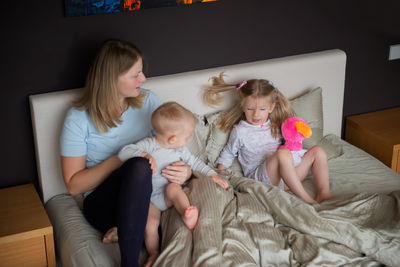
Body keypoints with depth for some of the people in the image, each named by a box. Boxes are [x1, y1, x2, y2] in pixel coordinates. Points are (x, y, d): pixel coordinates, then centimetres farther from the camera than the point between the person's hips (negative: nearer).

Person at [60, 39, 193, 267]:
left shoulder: (148, 101, 3)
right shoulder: (79, 118, -8)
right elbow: (73, 185, -8)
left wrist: (186, 170, -20)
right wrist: (119, 160, -21)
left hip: (146, 194, 4)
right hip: (101, 203, -4)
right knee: (139, 166, -37)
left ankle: (124, 230, -13)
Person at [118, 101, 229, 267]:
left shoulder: (180, 149, 5)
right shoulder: (148, 145, -12)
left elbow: (194, 162, 18)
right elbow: (124, 152, -20)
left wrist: (212, 174, 8)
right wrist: (143, 154, -37)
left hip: (168, 195, 3)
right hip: (149, 199, -3)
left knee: (173, 187, -32)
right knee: (150, 221, -25)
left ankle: (186, 214, -48)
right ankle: (154, 253, -6)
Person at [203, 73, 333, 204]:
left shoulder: (275, 126, 15)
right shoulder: (240, 131, 3)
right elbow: (228, 154, 13)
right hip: (260, 177, -6)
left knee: (318, 151, -3)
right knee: (283, 153, -35)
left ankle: (324, 193, -10)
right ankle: (305, 198, -33)